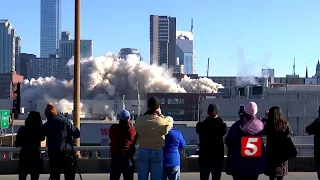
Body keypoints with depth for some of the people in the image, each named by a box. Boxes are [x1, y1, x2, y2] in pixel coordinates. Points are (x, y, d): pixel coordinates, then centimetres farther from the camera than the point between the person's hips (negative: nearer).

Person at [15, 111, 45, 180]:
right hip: (36, 157, 0)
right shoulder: (40, 130, -6)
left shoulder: (22, 129, -6)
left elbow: (17, 144, 1)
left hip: (24, 157, 0)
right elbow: (42, 138, 16)